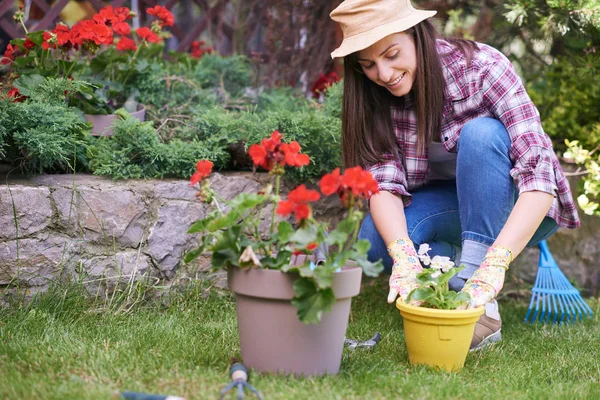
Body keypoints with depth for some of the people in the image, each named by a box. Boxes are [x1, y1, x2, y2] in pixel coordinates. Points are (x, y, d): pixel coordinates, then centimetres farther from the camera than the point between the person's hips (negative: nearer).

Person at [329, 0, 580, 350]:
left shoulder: (482, 66, -26)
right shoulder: (375, 97, -12)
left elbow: (540, 172, -34)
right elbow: (384, 183, -21)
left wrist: (494, 265, -45)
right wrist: (404, 255, -41)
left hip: (518, 210, -3)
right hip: (450, 207, 3)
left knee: (480, 133, -34)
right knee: (374, 239, -27)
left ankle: (482, 304, -32)